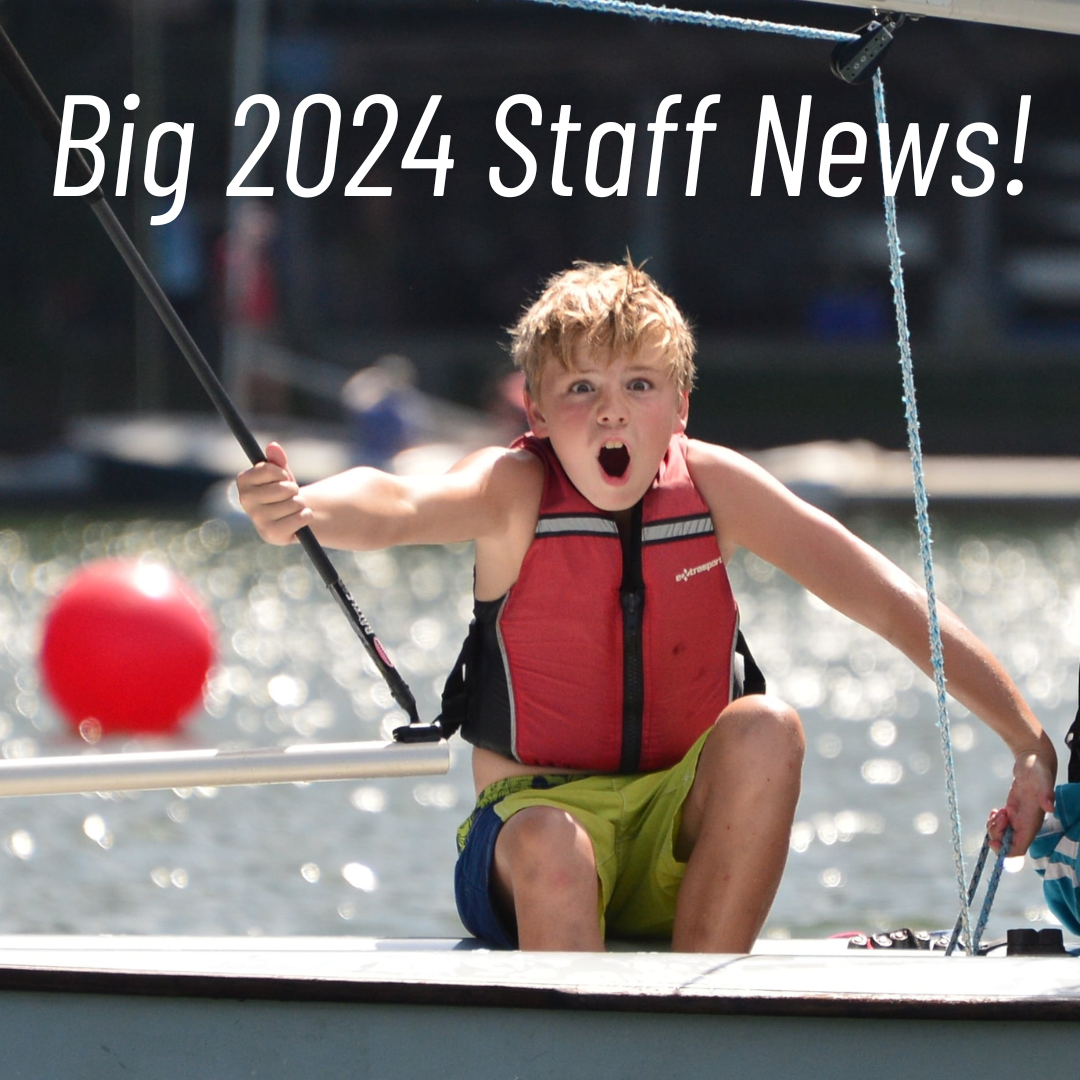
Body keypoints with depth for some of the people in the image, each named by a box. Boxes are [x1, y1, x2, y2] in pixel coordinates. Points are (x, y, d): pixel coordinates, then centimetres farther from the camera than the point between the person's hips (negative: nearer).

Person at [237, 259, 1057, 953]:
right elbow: (398, 506, -34)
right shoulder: (515, 491, -11)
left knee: (765, 731, -26)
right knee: (551, 848, -37)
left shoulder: (711, 484, -3)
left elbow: (887, 602, -6)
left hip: (683, 846, 3)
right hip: (537, 816, -3)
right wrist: (300, 507, -59)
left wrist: (1030, 742, -14)